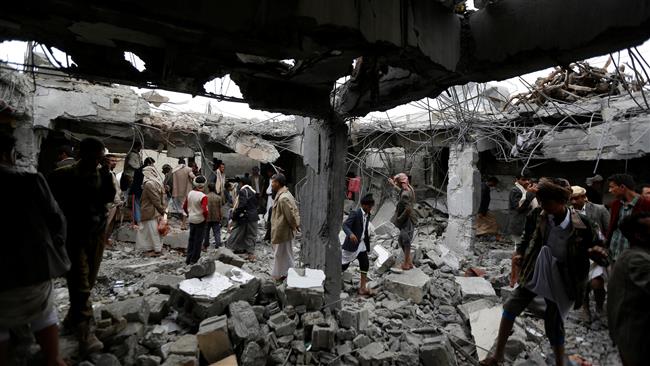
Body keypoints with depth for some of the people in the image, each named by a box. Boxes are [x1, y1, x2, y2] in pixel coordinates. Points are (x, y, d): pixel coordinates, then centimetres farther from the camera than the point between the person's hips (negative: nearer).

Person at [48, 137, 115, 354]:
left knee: (88, 282, 14)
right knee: (80, 285, -8)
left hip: (97, 235, 5)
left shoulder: (100, 175, 4)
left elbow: (110, 197, -9)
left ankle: (72, 319, 33)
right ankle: (85, 334, -5)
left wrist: (106, 174, -18)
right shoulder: (64, 176, -7)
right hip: (75, 236, -5)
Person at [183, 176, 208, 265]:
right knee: (198, 240, 7)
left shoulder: (190, 193, -1)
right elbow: (205, 210, -27)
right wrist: (206, 217, -8)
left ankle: (188, 259, 24)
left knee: (191, 239, 18)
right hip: (200, 221, -6)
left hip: (191, 220, 6)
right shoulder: (203, 196, -21)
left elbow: (184, 206, 8)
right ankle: (194, 260, 14)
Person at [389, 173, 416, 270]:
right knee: (401, 240, 20)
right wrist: (393, 184, 33)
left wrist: (399, 219, -21)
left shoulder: (405, 194, -25)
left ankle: (407, 264, 18)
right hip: (406, 221, 10)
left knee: (406, 241, 4)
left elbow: (408, 209, -32)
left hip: (407, 222, -10)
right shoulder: (408, 188, 4)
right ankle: (409, 261, 30)